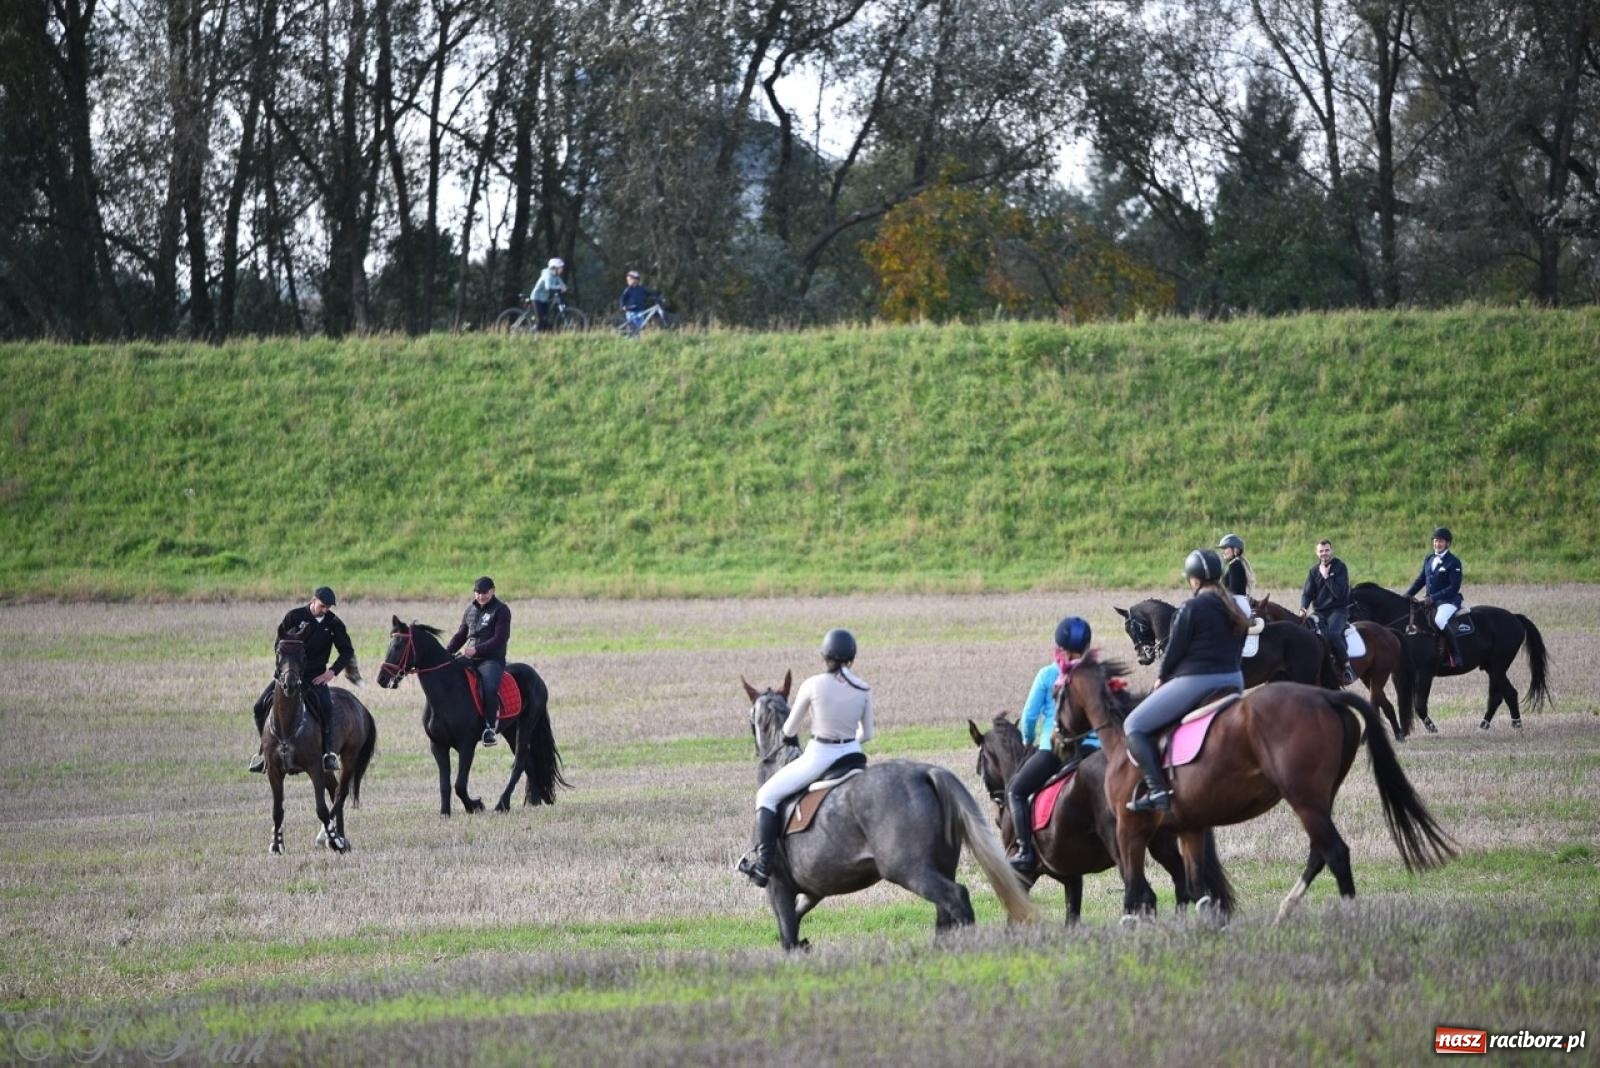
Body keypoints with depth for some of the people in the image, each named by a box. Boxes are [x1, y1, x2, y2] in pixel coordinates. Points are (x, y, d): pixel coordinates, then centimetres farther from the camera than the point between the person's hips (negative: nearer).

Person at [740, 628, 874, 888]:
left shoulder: (812, 686, -12)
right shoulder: (864, 690, -3)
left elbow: (789, 730, -2)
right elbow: (867, 734, 6)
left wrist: (788, 734, 23)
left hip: (818, 758, -4)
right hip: (852, 754, 4)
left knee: (767, 795, 12)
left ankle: (763, 864, 6)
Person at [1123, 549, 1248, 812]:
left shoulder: (1191, 609, -11)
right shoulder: (1236, 610, 11)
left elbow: (1174, 651, -8)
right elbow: (1238, 649, 16)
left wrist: (1162, 678, 9)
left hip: (1194, 681, -8)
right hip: (1233, 680, 8)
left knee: (1134, 726, 0)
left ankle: (1157, 791, -14)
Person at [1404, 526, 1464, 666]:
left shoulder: (1453, 563, -9)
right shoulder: (1429, 559, 13)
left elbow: (1454, 587, -16)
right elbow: (1421, 580, 17)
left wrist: (1433, 597, -22)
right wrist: (1408, 594, 2)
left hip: (1448, 601, -8)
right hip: (1431, 601, 8)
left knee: (1439, 620, -35)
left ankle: (1456, 654, -29)